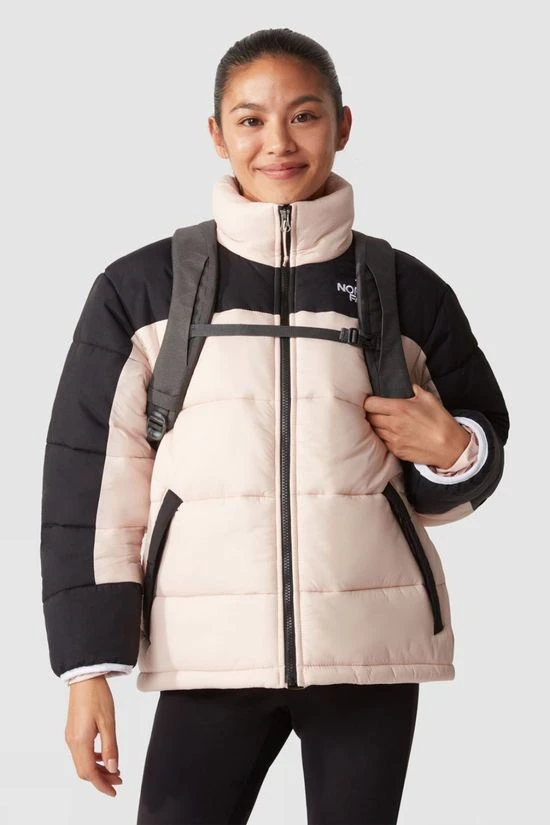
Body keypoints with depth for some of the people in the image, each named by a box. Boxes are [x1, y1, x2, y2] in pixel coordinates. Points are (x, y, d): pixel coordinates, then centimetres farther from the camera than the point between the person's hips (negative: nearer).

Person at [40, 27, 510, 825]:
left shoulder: (408, 291, 7)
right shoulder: (141, 288, 4)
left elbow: (478, 449, 18)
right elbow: (93, 477, 3)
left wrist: (453, 453, -7)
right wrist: (89, 661, -3)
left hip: (371, 644, 1)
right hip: (214, 650, -1)